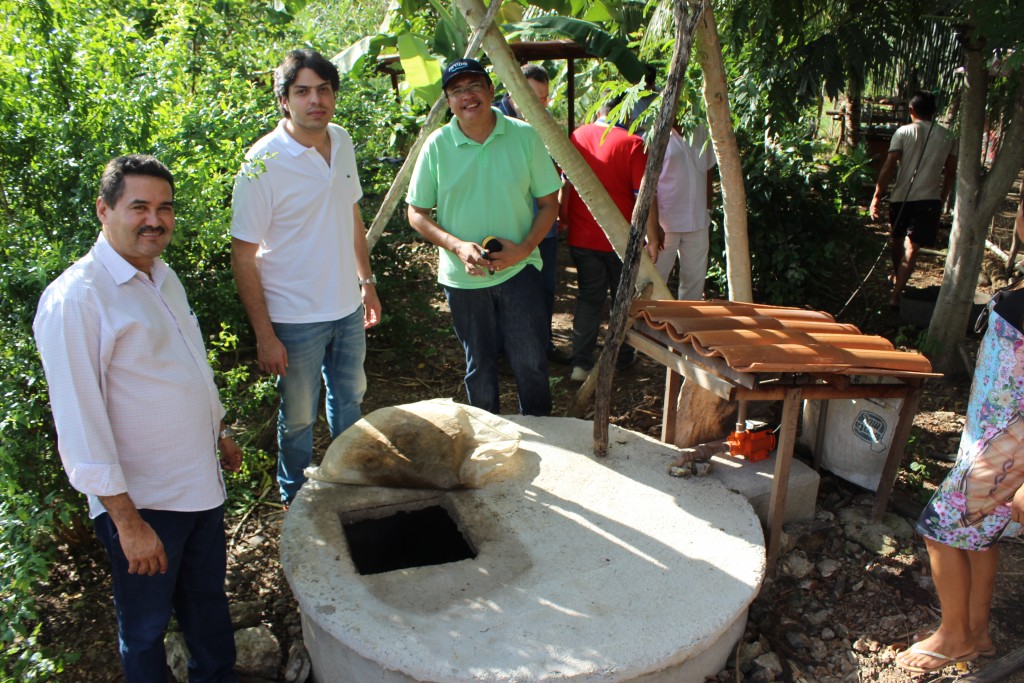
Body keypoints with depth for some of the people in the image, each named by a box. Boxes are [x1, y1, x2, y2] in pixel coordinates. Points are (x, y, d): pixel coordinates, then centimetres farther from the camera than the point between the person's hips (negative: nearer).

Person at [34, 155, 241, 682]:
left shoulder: (162, 276, 6)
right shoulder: (75, 299, -21)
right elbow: (80, 426, -22)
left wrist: (220, 431, 24)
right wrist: (128, 521, -20)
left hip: (202, 482, 8)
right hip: (141, 500, -8)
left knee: (207, 600, 25)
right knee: (146, 624, 14)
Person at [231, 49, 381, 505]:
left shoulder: (342, 142, 0)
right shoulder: (264, 162, -19)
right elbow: (243, 257, -16)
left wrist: (367, 282, 14)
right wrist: (264, 335, -17)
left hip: (347, 309, 6)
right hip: (295, 320, -6)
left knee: (349, 399, 24)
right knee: (298, 416, 12)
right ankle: (295, 498, 37)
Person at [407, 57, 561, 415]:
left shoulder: (525, 137, -3)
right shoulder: (437, 145, -4)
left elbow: (549, 203, 1)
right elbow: (417, 214, 1)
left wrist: (525, 247, -14)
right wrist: (457, 246, -15)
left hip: (519, 269, 0)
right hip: (462, 275, 1)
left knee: (531, 362, 3)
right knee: (479, 366, 14)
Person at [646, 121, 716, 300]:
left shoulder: (701, 130, 8)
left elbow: (708, 173, 15)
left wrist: (706, 216, 13)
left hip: (698, 224, 5)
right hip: (664, 223, -5)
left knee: (695, 280, 11)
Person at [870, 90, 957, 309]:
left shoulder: (903, 132, -3)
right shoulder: (946, 136, 6)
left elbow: (889, 167, -11)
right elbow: (951, 172, 9)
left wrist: (877, 197, -9)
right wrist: (942, 199, 21)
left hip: (902, 196, 0)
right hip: (929, 199, 0)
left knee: (897, 239, 23)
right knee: (912, 248, -3)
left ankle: (897, 277, 44)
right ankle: (896, 294, -13)